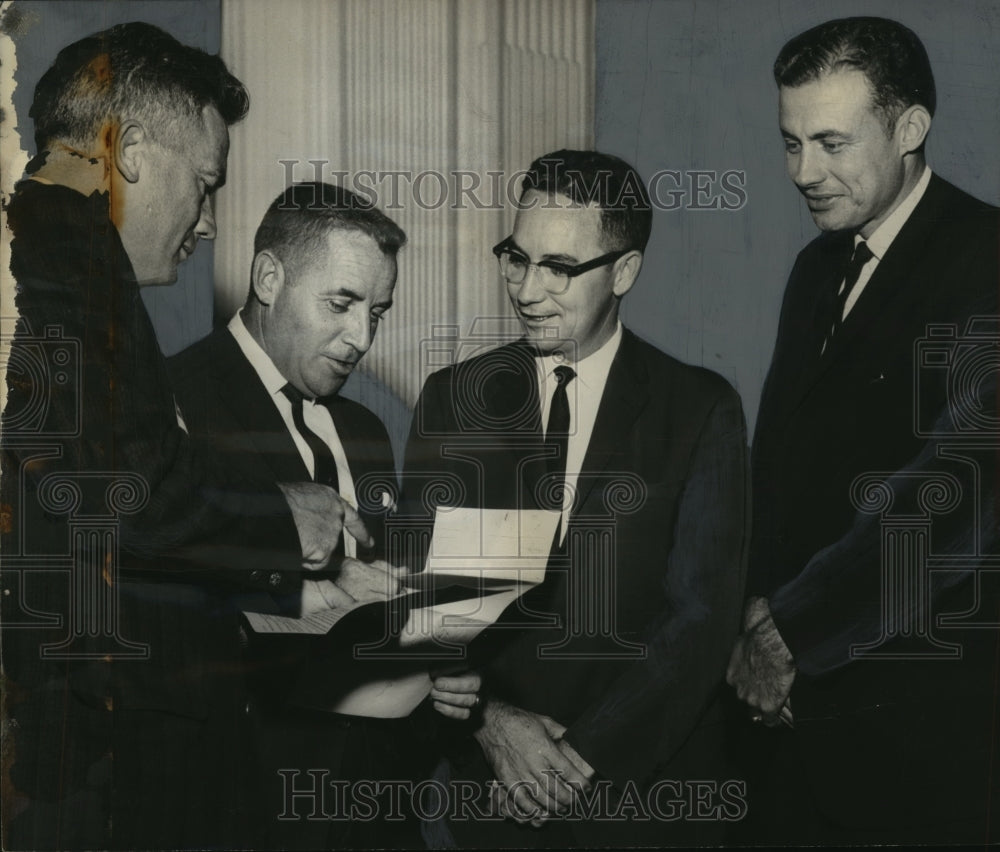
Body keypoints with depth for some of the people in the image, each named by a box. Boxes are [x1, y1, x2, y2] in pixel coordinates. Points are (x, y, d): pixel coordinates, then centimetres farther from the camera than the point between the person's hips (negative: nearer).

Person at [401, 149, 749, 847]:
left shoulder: (701, 410, -5)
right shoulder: (453, 399, 2)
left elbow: (701, 614, -10)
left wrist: (584, 755, -16)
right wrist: (489, 719, -16)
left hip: (644, 784, -1)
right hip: (492, 788, 2)